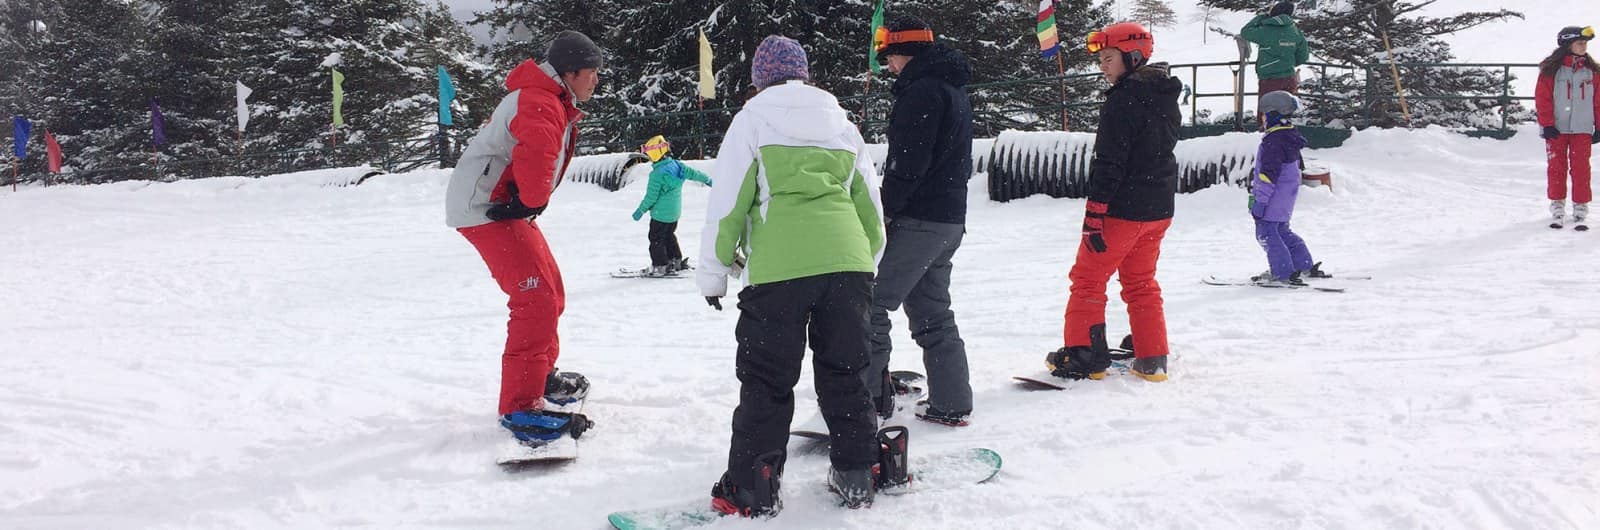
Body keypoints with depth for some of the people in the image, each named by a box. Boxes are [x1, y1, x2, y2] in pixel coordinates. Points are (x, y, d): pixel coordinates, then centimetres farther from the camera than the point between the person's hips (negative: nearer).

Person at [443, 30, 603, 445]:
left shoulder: (556, 103, 16)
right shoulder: (540, 104, -19)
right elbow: (535, 159, -37)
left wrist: (530, 204, 8)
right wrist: (532, 202, -20)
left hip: (506, 205, 11)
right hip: (486, 208, -11)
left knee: (550, 291, 20)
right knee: (537, 298, -18)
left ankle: (541, 374, 39)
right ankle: (520, 407, -18)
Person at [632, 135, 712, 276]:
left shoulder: (657, 174, -25)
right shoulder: (677, 165, -3)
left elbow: (651, 197, -22)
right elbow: (692, 173, 11)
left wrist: (640, 211, -9)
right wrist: (707, 180, 29)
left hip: (661, 214, -8)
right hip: (675, 212, 8)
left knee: (656, 238, 4)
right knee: (669, 236, 23)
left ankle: (659, 267, 6)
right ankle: (676, 262, 29)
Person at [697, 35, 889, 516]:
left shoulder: (753, 116, 8)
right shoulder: (841, 122, 21)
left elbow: (727, 199, 4)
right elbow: (870, 205, 24)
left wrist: (714, 271, 11)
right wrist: (866, 262, 36)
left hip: (780, 268, -4)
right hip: (847, 261, 4)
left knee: (767, 380, 4)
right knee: (845, 372, 16)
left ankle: (752, 489, 5)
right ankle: (855, 475, 21)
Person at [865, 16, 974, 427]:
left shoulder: (922, 89, -13)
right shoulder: (955, 91, 19)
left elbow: (908, 162, -21)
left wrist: (883, 212, -15)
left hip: (917, 220, -10)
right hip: (950, 220, 10)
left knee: (869, 303, -7)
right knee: (932, 312, 14)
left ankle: (869, 394, -7)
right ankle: (951, 404, 16)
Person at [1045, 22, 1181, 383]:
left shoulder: (1124, 99, -17)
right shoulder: (1165, 97, 11)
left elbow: (1109, 161, -21)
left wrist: (1095, 211, -19)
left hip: (1123, 207, -9)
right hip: (1159, 208, 9)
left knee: (1088, 277, 2)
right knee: (1141, 282, 17)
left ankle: (1084, 355, 3)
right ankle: (1152, 359, 16)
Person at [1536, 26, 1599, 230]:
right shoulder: (1551, 69, -2)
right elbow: (1542, 98, -3)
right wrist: (1547, 125, -9)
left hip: (1582, 129, 2)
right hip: (1556, 129, -2)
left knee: (1581, 169, -1)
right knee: (1556, 168, 3)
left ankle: (1580, 210, 5)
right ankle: (1557, 209, 13)